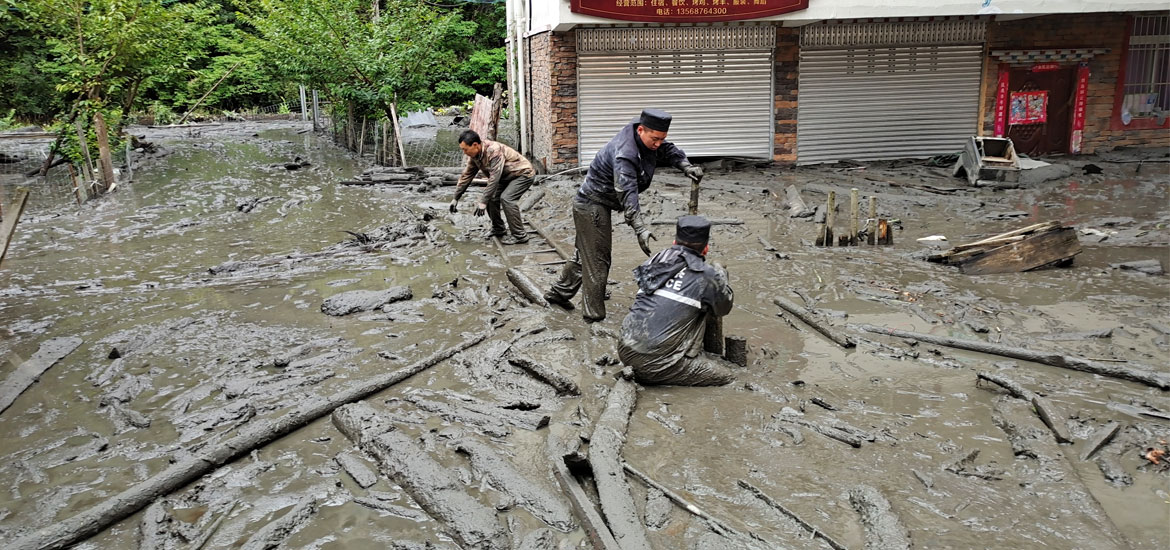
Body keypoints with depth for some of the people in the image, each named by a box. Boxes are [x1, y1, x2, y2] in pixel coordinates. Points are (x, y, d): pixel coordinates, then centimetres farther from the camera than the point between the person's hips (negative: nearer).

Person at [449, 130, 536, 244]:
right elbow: (466, 175, 5)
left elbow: (494, 179, -35)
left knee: (506, 198, -25)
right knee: (491, 198, -1)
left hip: (523, 174, -9)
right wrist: (456, 198, 6)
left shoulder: (494, 151, -34)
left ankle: (520, 235, -16)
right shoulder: (474, 155, -5)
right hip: (506, 177, 9)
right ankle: (498, 229, 19)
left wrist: (483, 202, -32)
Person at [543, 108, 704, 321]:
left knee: (585, 254, 22)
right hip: (592, 206, -10)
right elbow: (627, 196, -39)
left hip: (591, 205, 10)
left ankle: (559, 293, 37)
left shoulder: (647, 137, -4)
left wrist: (686, 166, -8)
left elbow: (668, 150, 11)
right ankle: (594, 314, 6)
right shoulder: (624, 156, -32)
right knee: (598, 259, -3)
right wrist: (640, 229, -47)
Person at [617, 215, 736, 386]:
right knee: (725, 373, 7)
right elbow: (723, 308, 15)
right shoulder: (707, 275, -4)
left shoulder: (657, 259, 10)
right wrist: (721, 275, 32)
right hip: (657, 361, -6)